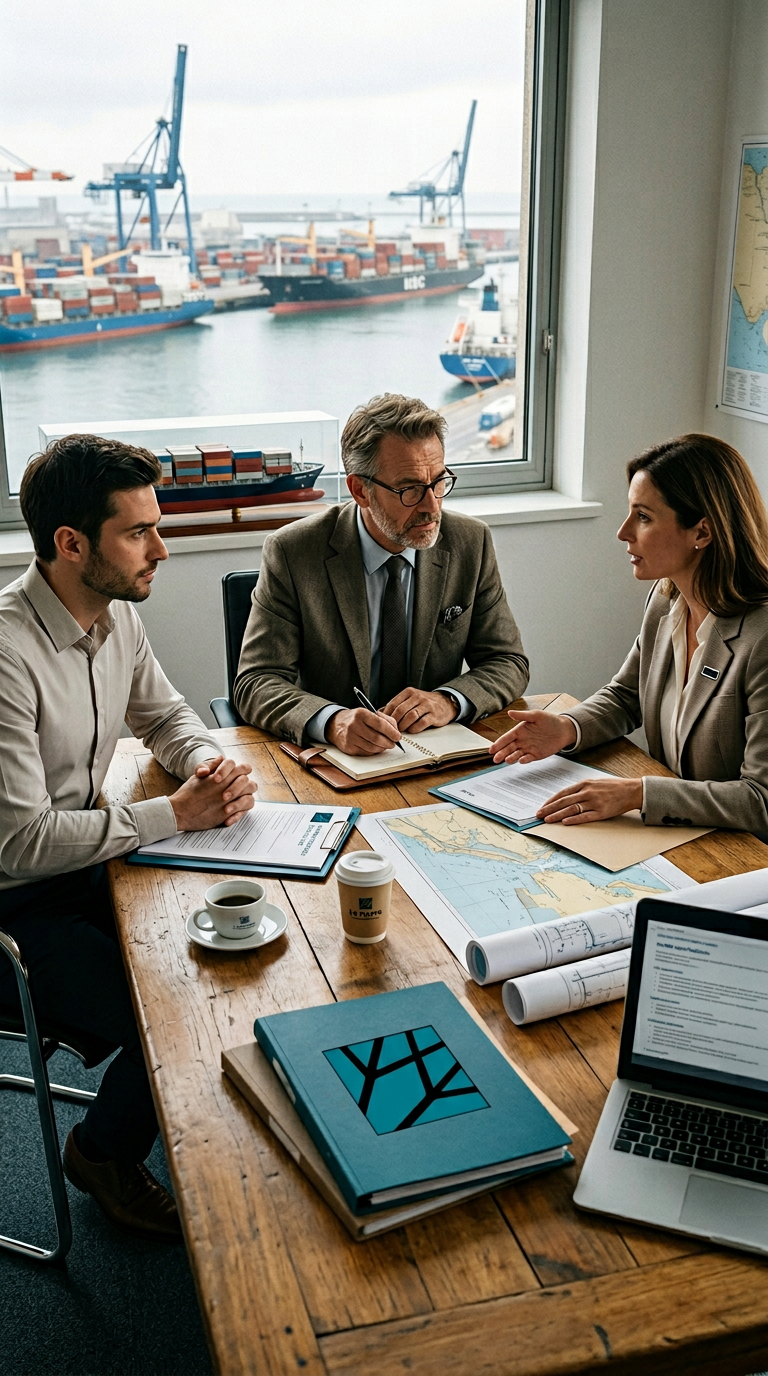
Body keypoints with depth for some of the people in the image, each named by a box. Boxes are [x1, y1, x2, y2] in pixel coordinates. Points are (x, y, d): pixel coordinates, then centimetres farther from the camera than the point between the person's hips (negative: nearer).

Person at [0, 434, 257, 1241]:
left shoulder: (116, 616, 0)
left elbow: (167, 717, 17)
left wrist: (211, 765, -7)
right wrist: (175, 814, -22)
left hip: (85, 866, 8)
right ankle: (105, 1152, 15)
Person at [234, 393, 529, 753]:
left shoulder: (471, 544, -1)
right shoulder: (292, 554, -10)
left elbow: (508, 663, 5)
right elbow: (256, 683, -13)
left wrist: (448, 700, -17)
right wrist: (333, 722, -33)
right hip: (329, 761, -1)